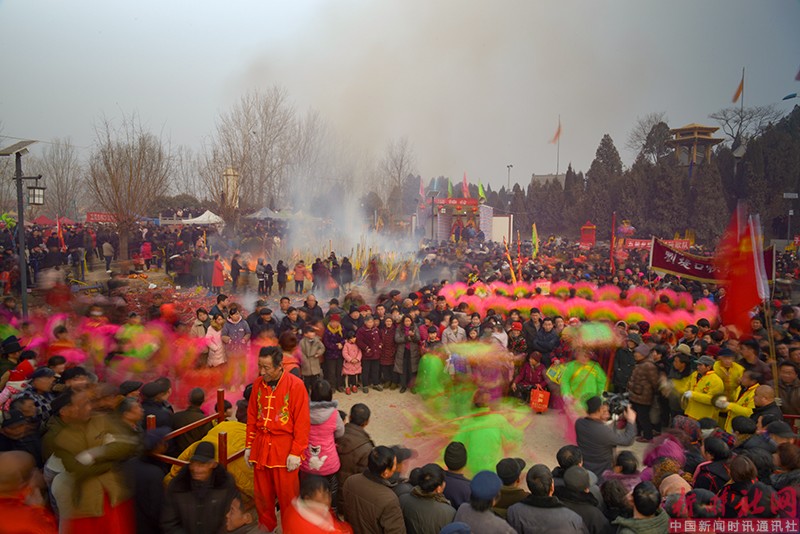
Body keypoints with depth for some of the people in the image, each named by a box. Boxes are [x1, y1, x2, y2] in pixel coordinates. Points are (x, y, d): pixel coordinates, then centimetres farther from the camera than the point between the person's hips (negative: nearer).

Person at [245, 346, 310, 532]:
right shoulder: (258, 384, 2)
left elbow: (302, 422, -12)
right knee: (262, 492, 15)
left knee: (287, 494, 5)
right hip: (261, 445, 4)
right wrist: (248, 446, 10)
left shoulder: (295, 385, -14)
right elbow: (252, 417, 10)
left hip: (284, 447, -4)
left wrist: (296, 452, -13)